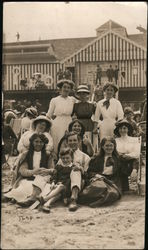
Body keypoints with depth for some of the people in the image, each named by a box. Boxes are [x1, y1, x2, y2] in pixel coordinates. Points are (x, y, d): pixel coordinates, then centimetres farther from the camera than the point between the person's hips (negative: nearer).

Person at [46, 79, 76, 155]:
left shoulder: (72, 100, 6)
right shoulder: (54, 100, 2)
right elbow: (49, 115, 7)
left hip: (69, 125, 2)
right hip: (57, 125, -1)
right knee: (57, 147, -1)